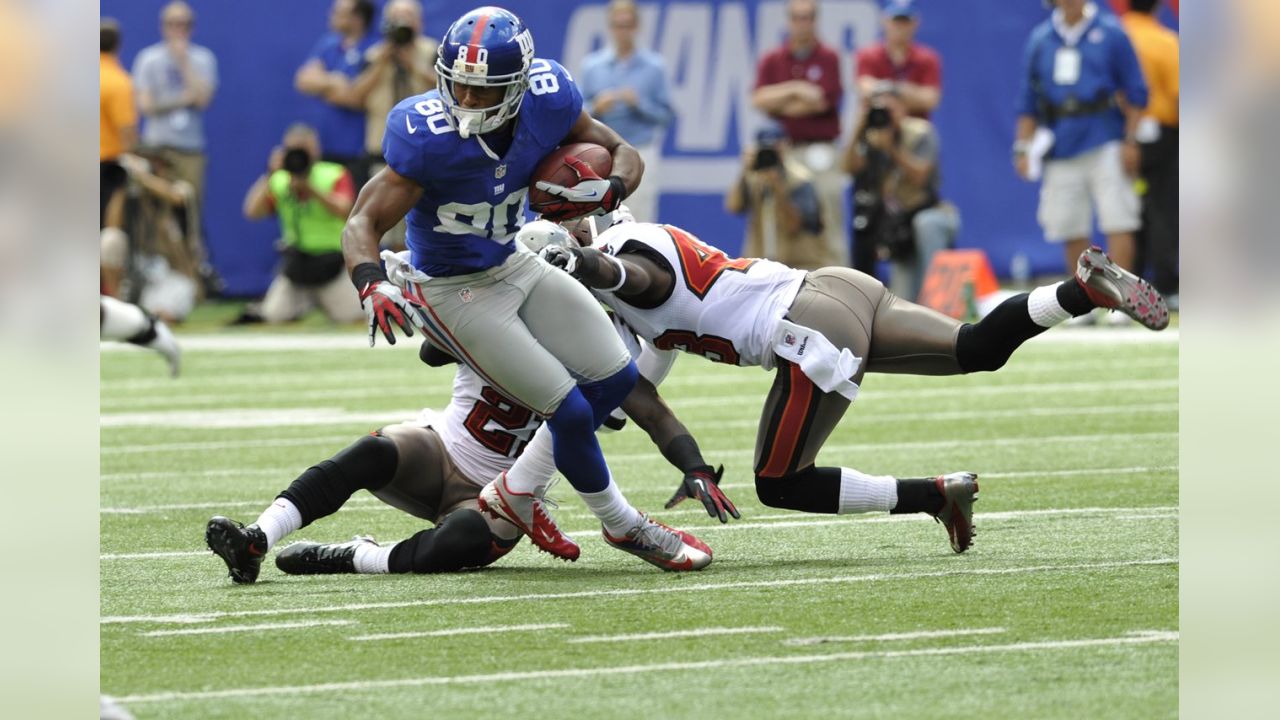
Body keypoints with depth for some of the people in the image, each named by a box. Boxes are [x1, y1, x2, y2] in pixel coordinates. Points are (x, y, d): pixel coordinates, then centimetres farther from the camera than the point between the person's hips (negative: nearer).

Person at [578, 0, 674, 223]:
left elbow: (666, 116, 4)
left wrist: (638, 104, -12)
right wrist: (596, 108, -11)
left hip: (640, 154, -1)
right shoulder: (592, 65, 8)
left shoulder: (653, 66, 4)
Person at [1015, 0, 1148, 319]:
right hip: (1061, 148, 4)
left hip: (1105, 145, -4)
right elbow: (1028, 100, 16)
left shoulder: (1110, 33, 2)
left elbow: (1136, 92, 2)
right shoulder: (1040, 39, 12)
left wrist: (1130, 141, -5)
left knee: (1117, 221, -10)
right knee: (1070, 229, 3)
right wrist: (1023, 147, 8)